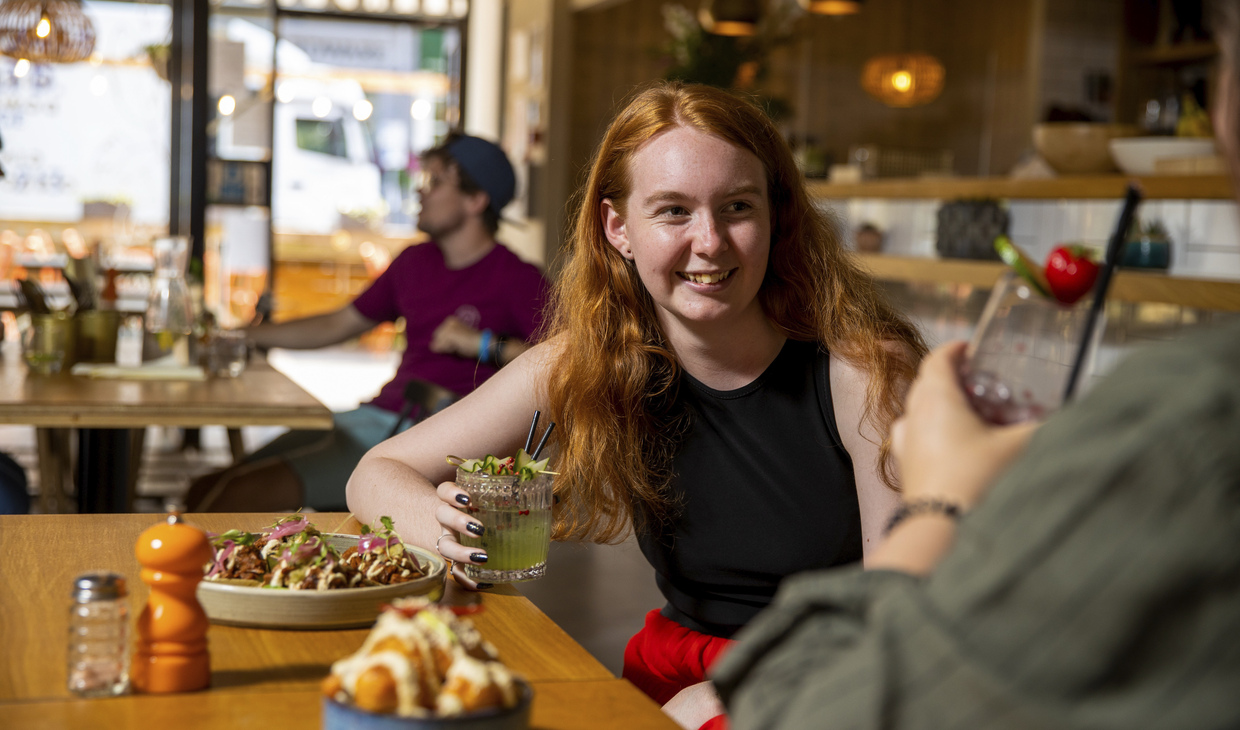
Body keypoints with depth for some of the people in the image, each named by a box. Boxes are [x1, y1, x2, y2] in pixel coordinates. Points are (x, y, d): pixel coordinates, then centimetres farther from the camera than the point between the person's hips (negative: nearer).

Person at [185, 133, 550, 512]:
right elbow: (338, 325, 29)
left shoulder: (517, 279, -4)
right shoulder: (415, 262, 19)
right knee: (206, 492, -4)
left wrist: (487, 344, -20)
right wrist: (245, 336, 27)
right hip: (373, 416, 8)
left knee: (243, 494, -20)